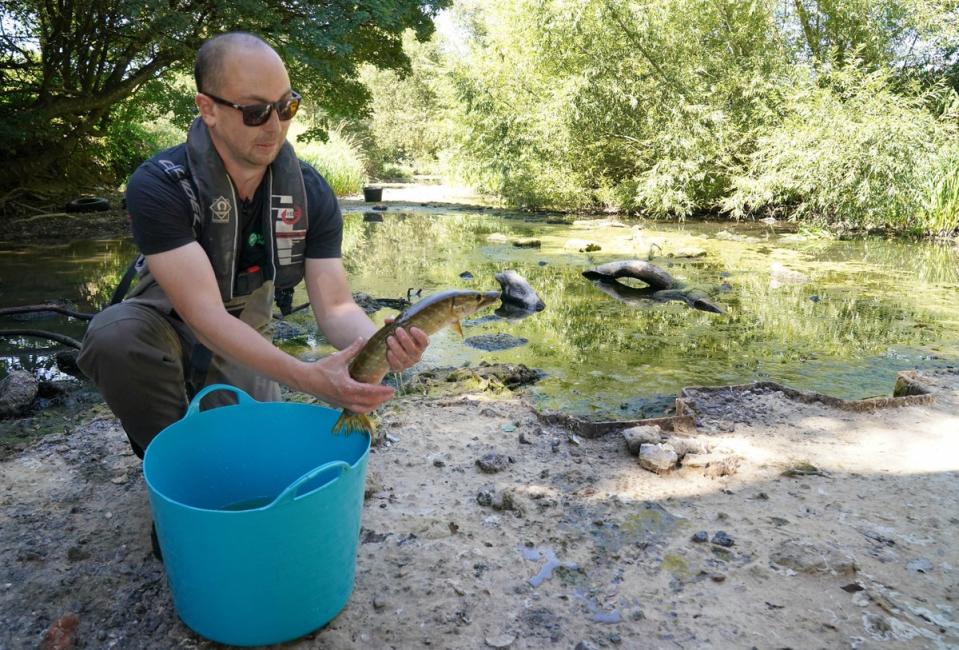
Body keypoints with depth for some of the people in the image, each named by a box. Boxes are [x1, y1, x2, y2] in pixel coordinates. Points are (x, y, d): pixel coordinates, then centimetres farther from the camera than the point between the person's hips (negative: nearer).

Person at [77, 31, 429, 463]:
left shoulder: (311, 193, -17)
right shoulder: (158, 185, -28)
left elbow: (335, 306, -20)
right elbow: (204, 315, -35)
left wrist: (383, 345, -44)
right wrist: (306, 377, -48)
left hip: (245, 342, 3)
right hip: (167, 327, -2)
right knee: (114, 335, -35)